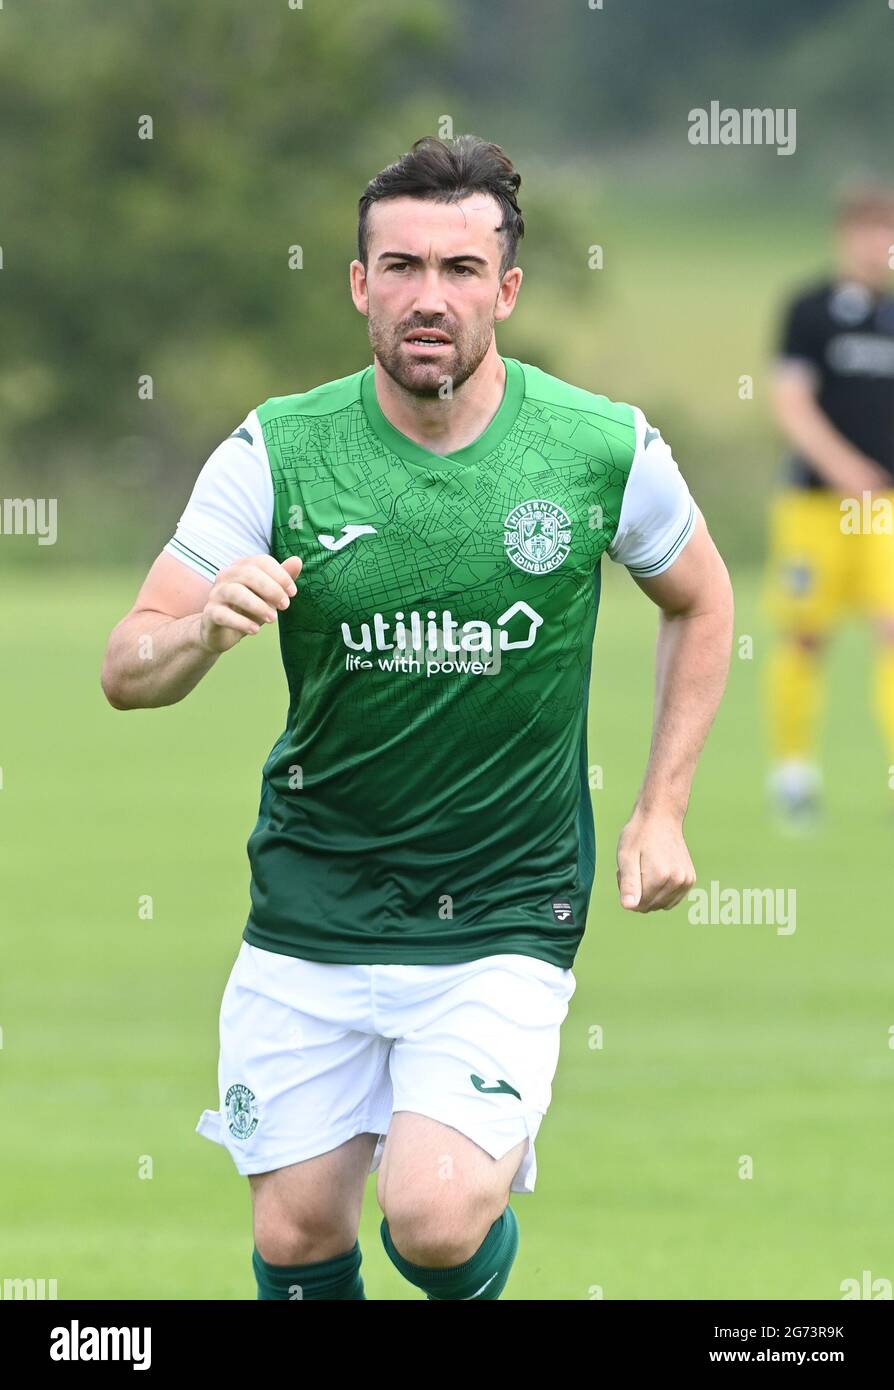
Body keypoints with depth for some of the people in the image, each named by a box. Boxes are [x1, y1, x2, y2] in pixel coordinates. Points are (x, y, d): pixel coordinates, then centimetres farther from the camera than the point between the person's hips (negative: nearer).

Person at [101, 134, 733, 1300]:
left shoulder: (608, 451, -9)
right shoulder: (278, 453, -9)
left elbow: (699, 603, 12)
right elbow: (128, 671, -8)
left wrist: (662, 811, 5)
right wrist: (205, 629, -31)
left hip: (503, 924, -2)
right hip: (311, 912, 2)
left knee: (436, 1222, -18)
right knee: (297, 1236, 4)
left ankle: (475, 1287, 19)